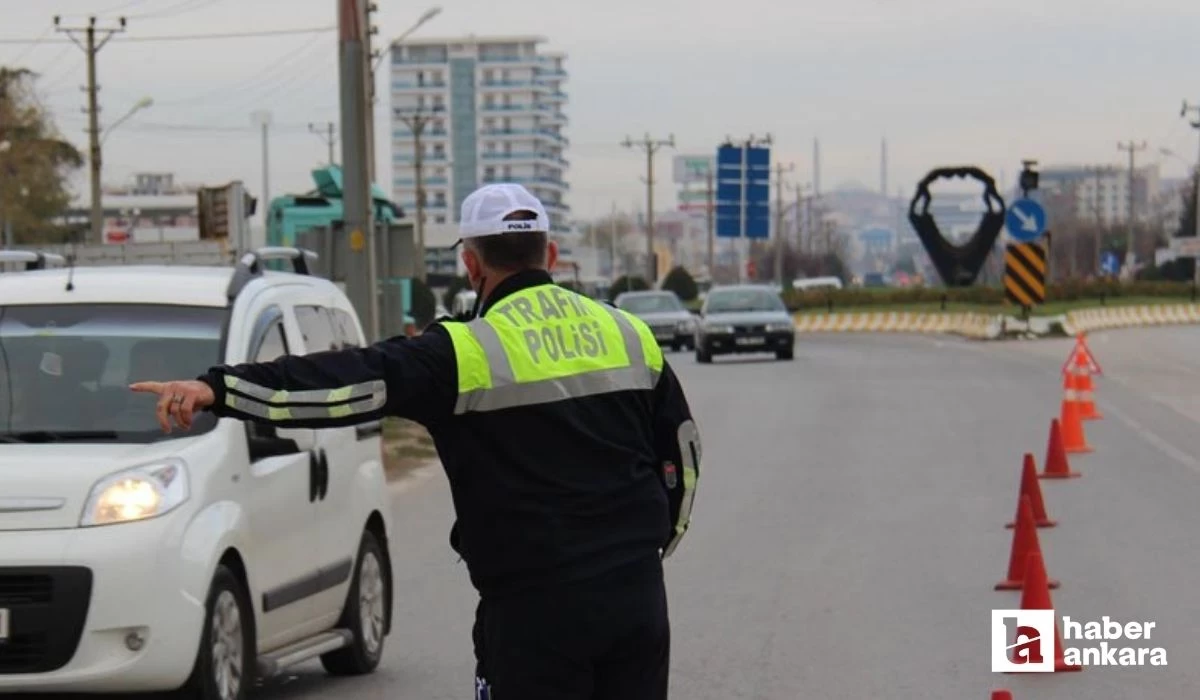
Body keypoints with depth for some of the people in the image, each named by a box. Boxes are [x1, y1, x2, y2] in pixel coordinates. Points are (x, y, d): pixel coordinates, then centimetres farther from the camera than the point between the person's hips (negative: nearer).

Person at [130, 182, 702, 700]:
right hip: (638, 596, 5)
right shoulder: (629, 334, 9)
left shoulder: (471, 353, -9)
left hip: (536, 605, -5)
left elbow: (354, 381, -20)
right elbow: (683, 454, 17)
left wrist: (219, 389, -25)